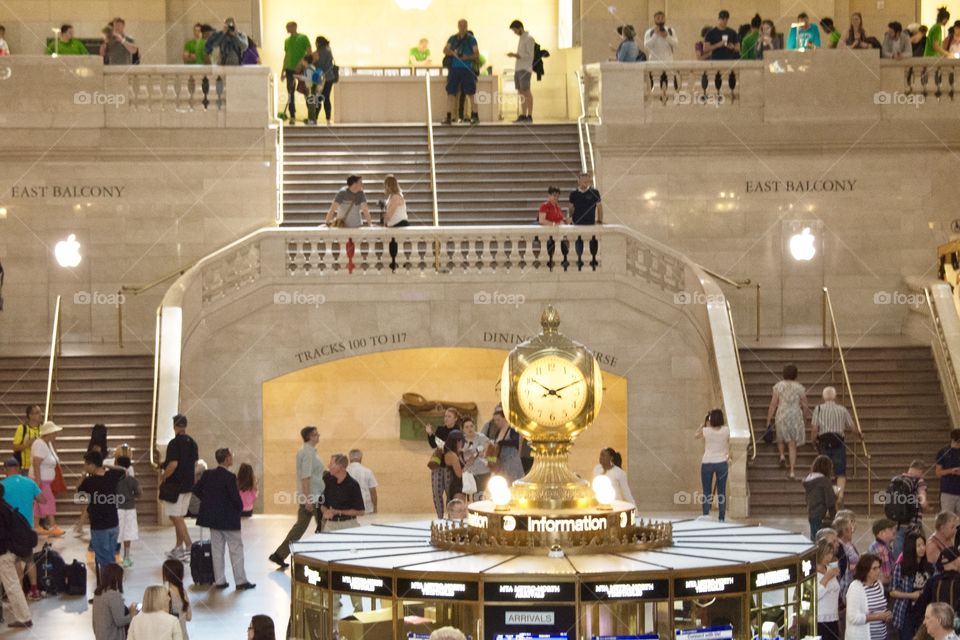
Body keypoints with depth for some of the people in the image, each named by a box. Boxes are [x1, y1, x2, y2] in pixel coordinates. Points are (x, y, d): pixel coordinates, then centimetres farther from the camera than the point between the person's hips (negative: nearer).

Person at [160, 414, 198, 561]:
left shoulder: (175, 443, -17)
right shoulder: (192, 442, 8)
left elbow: (173, 464, -23)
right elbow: (195, 462, 15)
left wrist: (163, 478, -10)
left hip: (175, 484, -8)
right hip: (188, 485, 8)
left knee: (176, 517, -5)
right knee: (179, 517, 16)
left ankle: (189, 546, -13)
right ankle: (178, 548, 20)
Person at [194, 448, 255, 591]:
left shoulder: (207, 474, 1)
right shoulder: (230, 477, -18)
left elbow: (196, 490, 6)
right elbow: (235, 497, -19)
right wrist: (240, 507, 0)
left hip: (212, 517, 6)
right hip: (228, 519, -6)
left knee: (217, 549, 12)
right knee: (236, 548, 3)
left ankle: (219, 580, 13)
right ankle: (240, 581, 4)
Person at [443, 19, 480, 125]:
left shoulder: (471, 39, 4)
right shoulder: (452, 39, 12)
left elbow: (477, 54, 1)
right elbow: (445, 50, 3)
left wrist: (467, 57, -16)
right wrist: (451, 52, -19)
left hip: (467, 69, -3)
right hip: (454, 68, 3)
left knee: (471, 94, -2)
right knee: (450, 93, 0)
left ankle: (475, 116, 5)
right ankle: (448, 117, 3)